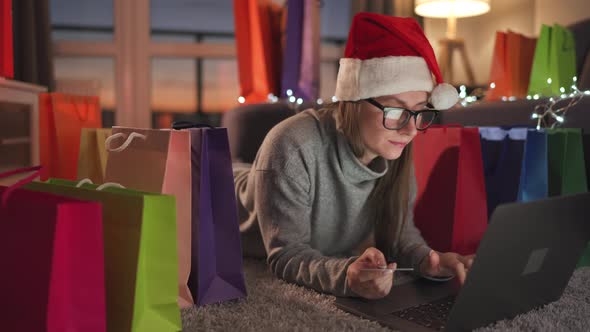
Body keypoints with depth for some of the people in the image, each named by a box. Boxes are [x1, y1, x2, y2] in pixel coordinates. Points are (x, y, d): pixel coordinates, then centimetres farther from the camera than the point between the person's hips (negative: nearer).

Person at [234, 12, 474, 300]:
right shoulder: (293, 148, -33)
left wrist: (425, 259, -29)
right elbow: (286, 255, -31)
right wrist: (347, 275, -50)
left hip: (328, 262, 5)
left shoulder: (393, 150, -15)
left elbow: (397, 225, -7)